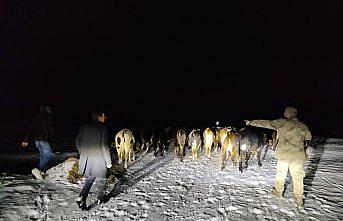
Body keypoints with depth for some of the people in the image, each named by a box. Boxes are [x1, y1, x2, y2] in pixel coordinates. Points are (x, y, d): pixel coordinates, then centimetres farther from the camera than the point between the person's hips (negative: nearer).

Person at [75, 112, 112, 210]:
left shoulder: (85, 127, 2)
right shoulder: (103, 129, -15)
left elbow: (78, 141, 9)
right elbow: (105, 146, -17)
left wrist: (82, 154, 22)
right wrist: (108, 161, -8)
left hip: (86, 159, 5)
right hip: (99, 160, -4)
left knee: (89, 178, 21)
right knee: (101, 180, 17)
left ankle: (81, 197, 5)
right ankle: (100, 198, 33)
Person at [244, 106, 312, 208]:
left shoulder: (282, 123, -10)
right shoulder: (303, 126, 6)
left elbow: (266, 123, -9)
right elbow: (308, 137, 23)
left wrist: (251, 122, -3)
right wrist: (308, 144, 43)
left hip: (284, 154, -3)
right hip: (298, 155, 4)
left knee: (281, 173, 14)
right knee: (298, 176, 10)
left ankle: (278, 191, 31)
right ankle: (299, 199, 14)